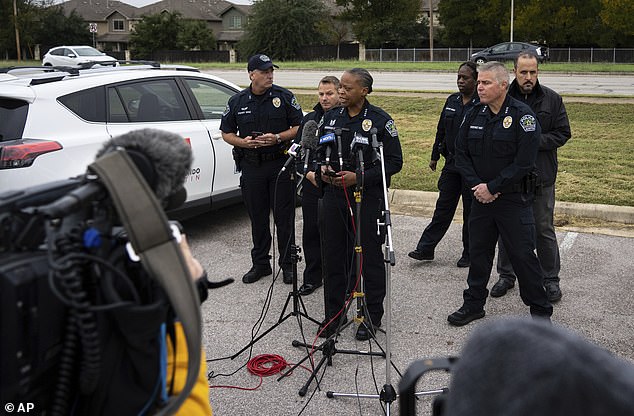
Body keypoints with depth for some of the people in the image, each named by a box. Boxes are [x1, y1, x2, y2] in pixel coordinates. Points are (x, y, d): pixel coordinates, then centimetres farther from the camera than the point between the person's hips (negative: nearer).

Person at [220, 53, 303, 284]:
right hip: (252, 167, 2)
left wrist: (277, 138, -15)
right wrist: (243, 142, -9)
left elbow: (299, 127, 1)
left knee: (284, 217, 2)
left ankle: (287, 265, 13)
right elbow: (226, 133, 11)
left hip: (281, 163, -2)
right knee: (258, 217, 10)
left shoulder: (284, 97, 0)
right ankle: (260, 263, 23)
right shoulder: (237, 101, 5)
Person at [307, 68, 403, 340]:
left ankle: (372, 316, 20)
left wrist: (359, 178, -18)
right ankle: (334, 313, 25)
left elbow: (394, 162, -9)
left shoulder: (381, 121, -9)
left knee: (369, 257, 5)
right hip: (334, 195, 5)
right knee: (333, 256, 10)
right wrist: (322, 169, -2)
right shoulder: (331, 117, 7)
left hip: (368, 198, -5)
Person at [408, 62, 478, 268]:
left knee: (471, 212, 6)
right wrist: (435, 156, 19)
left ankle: (469, 254, 20)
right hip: (451, 164, 6)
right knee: (443, 208, 10)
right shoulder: (452, 101, 9)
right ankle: (426, 248, 13)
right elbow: (441, 130, 17)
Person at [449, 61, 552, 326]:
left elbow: (524, 162, -17)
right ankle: (473, 305, 27)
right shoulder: (474, 115, 5)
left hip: (514, 199, -5)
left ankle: (540, 310, 16)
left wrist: (492, 187, -16)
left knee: (523, 254, 0)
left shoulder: (522, 116, -11)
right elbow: (461, 153, 6)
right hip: (481, 196, 5)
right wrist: (476, 186, -7)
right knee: (478, 251, 13)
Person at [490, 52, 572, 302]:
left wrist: (534, 141, -15)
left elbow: (563, 133, -1)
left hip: (541, 176, -1)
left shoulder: (552, 99, -1)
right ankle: (506, 275, 28)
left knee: (544, 229, 7)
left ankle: (550, 279, 22)